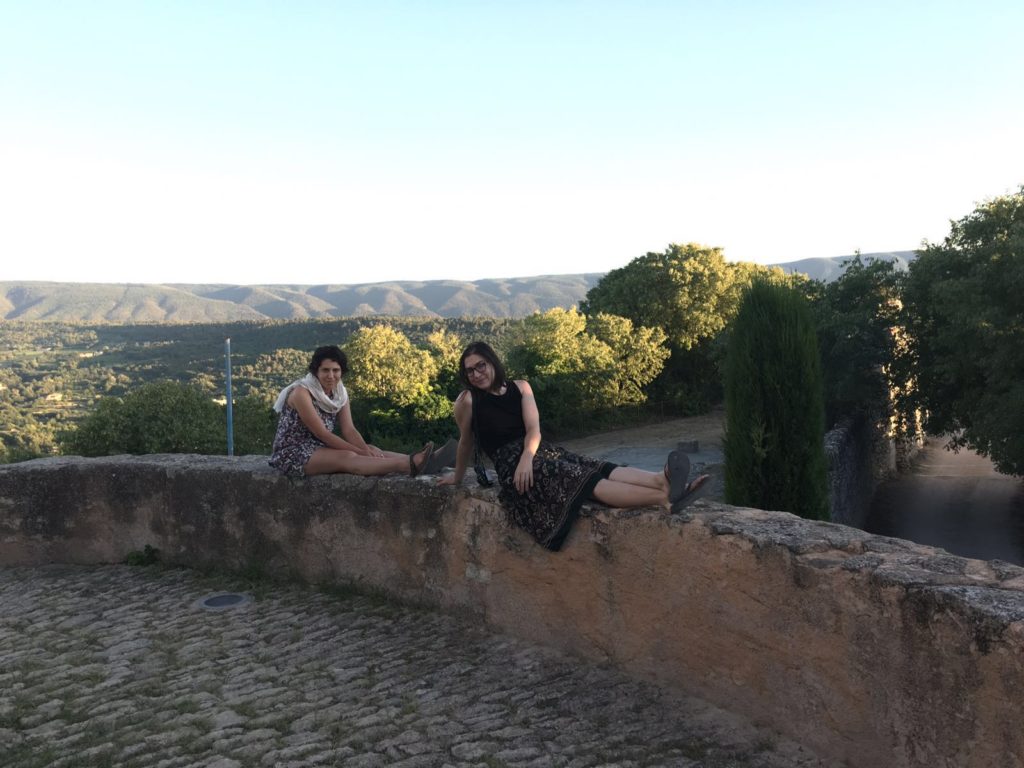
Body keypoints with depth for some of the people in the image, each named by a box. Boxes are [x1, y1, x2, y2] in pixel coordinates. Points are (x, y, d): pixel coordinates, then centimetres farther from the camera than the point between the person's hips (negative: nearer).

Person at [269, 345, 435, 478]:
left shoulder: (340, 392, 3)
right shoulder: (302, 392, -19)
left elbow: (349, 430, -4)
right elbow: (321, 433, -22)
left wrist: (367, 449, -24)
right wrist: (360, 452, -23)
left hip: (319, 449, 8)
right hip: (292, 454, -8)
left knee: (373, 452, -14)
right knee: (347, 457, -30)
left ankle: (412, 461, -32)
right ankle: (408, 465, -45)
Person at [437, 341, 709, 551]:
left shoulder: (520, 387, 12)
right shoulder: (467, 401, -1)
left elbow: (533, 429, 0)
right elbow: (465, 443, 13)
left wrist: (527, 457, -20)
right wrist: (458, 477, 25)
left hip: (539, 452, 6)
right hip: (513, 466, -6)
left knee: (601, 469, -22)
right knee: (587, 481, -27)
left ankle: (662, 480, -45)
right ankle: (664, 498, -44)